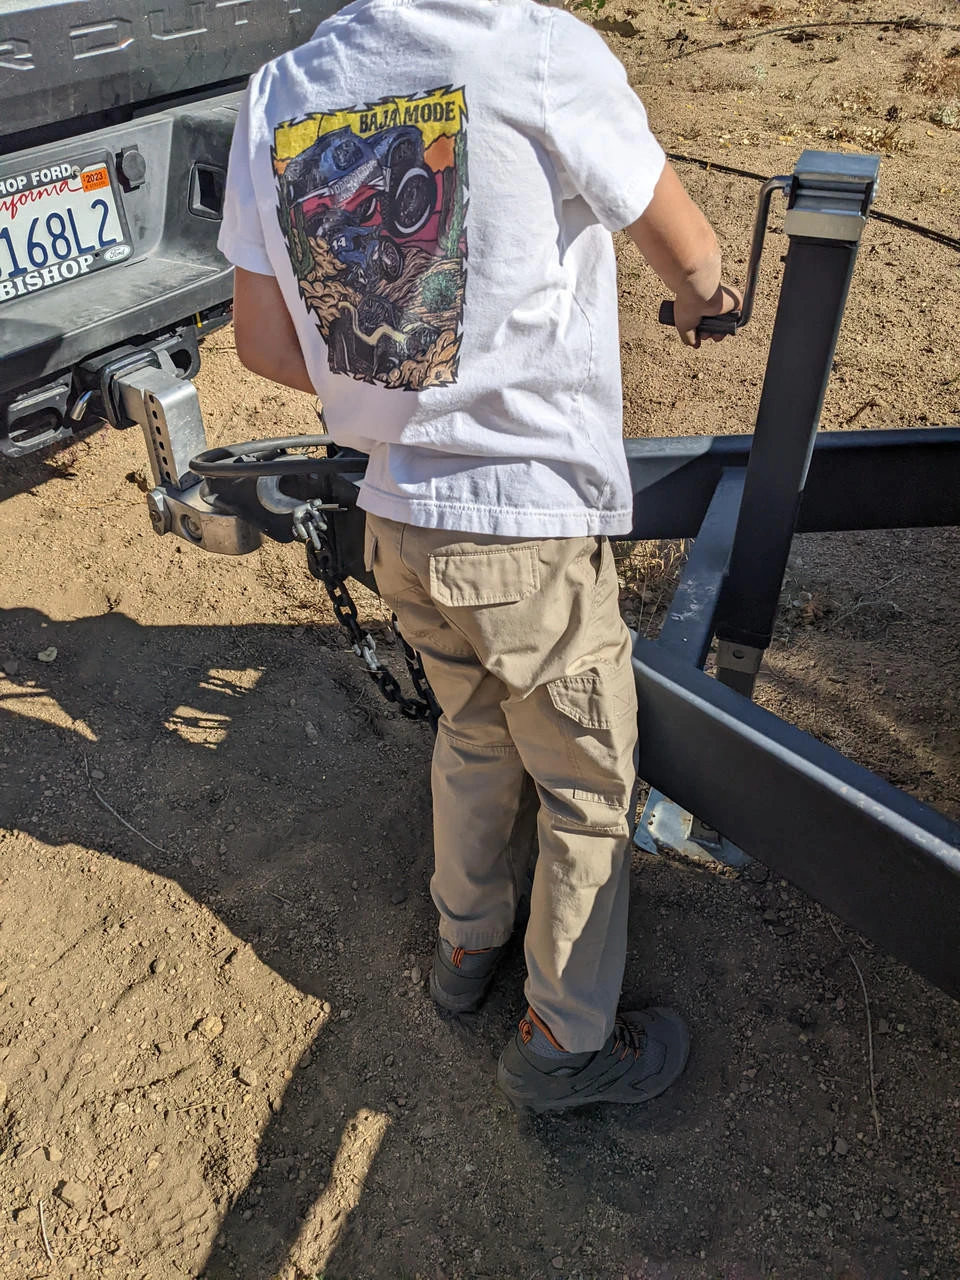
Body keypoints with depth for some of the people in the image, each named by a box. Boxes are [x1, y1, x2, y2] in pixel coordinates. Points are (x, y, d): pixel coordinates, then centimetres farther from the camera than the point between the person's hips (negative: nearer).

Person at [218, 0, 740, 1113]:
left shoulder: (275, 95, 2)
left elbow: (263, 342, 7)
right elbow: (688, 254, -1)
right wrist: (703, 302, 23)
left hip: (398, 519, 6)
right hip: (532, 528, -6)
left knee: (472, 737, 28)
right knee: (591, 792, 14)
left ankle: (466, 941, 50)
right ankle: (566, 1045, 33)